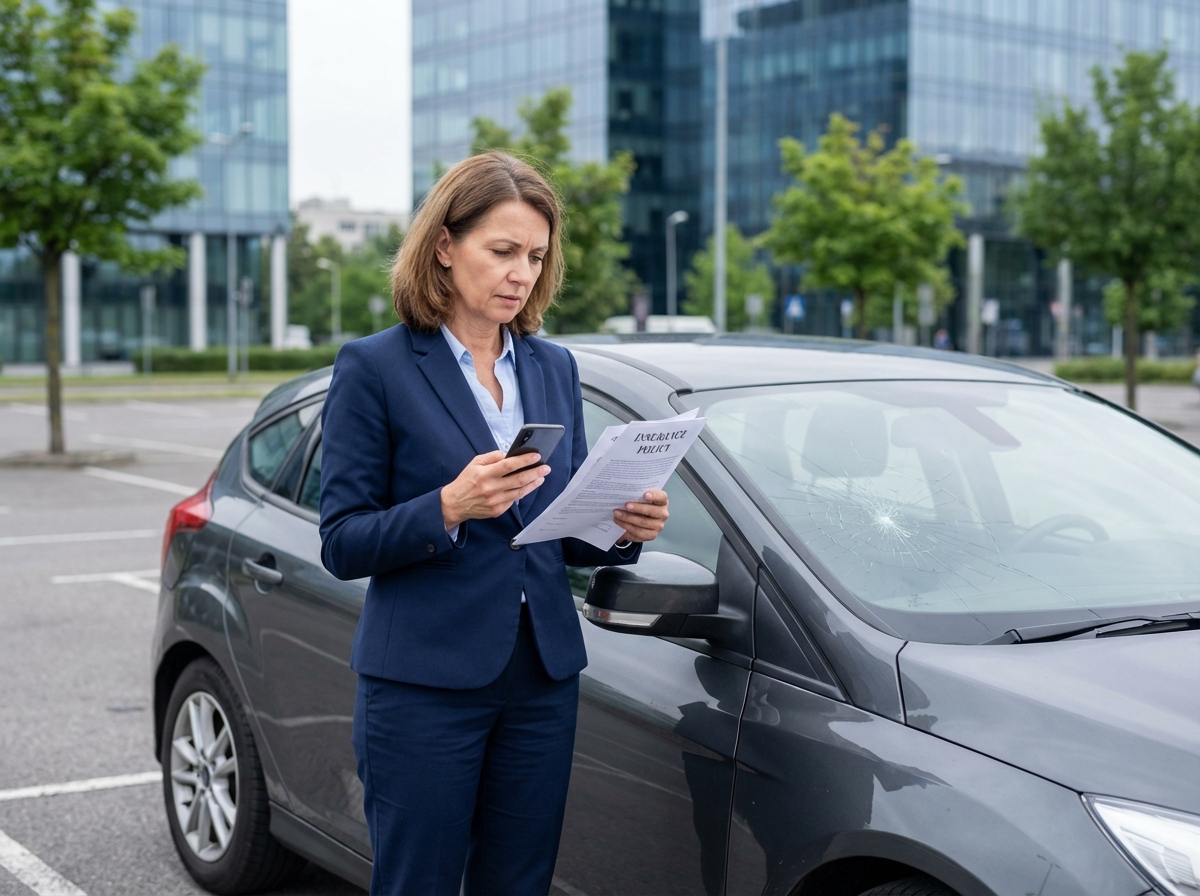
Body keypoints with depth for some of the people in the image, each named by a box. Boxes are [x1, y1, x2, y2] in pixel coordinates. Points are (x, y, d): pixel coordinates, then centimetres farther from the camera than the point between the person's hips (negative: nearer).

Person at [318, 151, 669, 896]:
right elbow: (342, 545, -8)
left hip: (544, 679, 5)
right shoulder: (376, 368, -6)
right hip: (425, 682, -5)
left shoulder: (554, 368, 10)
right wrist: (447, 510, -24)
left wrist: (623, 529, -7)